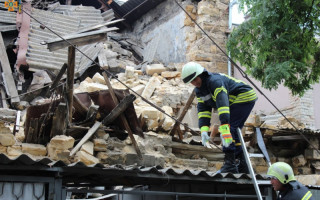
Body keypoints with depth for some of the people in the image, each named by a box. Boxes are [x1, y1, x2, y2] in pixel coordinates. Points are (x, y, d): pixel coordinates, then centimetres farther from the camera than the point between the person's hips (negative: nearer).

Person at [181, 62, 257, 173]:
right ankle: (243, 164, 15)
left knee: (229, 129, -19)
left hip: (245, 97, -10)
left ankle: (230, 164, -17)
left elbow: (223, 104, -39)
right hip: (235, 103, 10)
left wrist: (224, 128, -47)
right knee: (233, 131, 8)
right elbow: (203, 110, -3)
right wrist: (203, 130, -18)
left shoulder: (215, 81, -28)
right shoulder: (199, 90, 4)